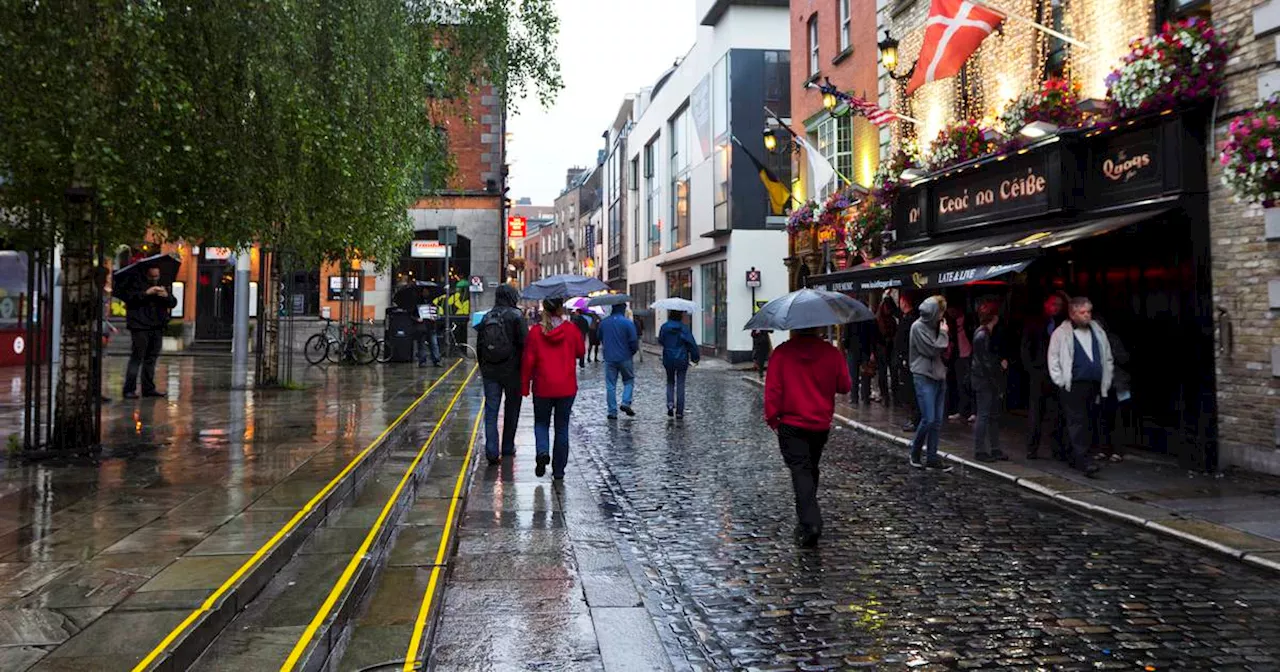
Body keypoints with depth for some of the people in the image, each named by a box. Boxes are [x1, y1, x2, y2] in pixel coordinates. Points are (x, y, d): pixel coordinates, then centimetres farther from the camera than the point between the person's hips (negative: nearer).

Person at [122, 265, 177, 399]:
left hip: (157, 328, 6)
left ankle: (148, 388, 16)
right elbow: (129, 299, -15)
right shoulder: (136, 285, 1)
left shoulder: (162, 287, 19)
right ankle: (129, 389, -5)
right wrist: (146, 293, -21)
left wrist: (167, 296, -10)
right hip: (140, 328, -6)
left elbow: (173, 303, 11)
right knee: (137, 358, -7)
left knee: (151, 358, 9)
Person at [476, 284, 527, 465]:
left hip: (490, 371, 3)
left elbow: (479, 346, 12)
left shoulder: (487, 317, 7)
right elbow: (525, 343, -14)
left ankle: (492, 451, -8)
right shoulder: (516, 316, -9)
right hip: (512, 370, -3)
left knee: (491, 411, 3)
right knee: (511, 410, 12)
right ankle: (508, 448, 22)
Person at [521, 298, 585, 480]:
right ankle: (558, 470, 13)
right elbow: (581, 353, 8)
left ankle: (543, 452, -11)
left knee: (541, 423, 17)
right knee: (562, 427, 11)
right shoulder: (571, 330, -6)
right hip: (567, 387, 1)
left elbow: (529, 361, -5)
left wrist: (525, 386, 3)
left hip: (543, 388, -1)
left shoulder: (535, 332, -7)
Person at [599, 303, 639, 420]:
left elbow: (598, 337, 16)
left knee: (610, 385, 8)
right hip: (625, 358, -3)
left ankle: (612, 411, 7)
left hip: (609, 359, 3)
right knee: (629, 381, 16)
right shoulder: (628, 323, -11)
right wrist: (633, 351, 7)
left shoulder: (603, 322, 3)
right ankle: (626, 403, -2)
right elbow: (634, 341, -12)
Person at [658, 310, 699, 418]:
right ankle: (679, 411, 4)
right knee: (680, 384, 5)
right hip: (682, 360, -1)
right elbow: (691, 343, -9)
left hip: (668, 360, 2)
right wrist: (696, 357, 0)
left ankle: (670, 403, -4)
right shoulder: (684, 328, -9)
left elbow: (660, 341, 8)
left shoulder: (664, 327, -4)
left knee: (670, 382, 19)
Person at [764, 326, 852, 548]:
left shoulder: (782, 352, -9)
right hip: (821, 424, 3)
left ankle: (810, 523, -21)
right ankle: (807, 517, 31)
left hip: (791, 424, -3)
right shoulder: (831, 353, -5)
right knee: (811, 469, 20)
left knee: (800, 471, -5)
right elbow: (845, 386, 2)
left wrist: (772, 417, 0)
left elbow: (772, 388, -9)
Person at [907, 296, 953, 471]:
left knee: (937, 421, 6)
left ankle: (932, 458, 11)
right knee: (928, 419, -11)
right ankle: (915, 453, 7)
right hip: (924, 377, -8)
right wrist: (944, 334, -4)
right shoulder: (918, 327, -10)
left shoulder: (934, 326, 14)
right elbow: (932, 350, -15)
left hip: (939, 377, 8)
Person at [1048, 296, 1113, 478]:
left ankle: (1077, 458, 21)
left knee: (1090, 423, 9)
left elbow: (1108, 358, 22)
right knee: (1078, 422, -10)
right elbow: (1053, 359, 0)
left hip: (1095, 386, 6)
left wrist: (1106, 380, 15)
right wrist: (1061, 381, -6)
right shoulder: (1061, 333, -1)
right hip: (1074, 386, -6)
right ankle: (1084, 461, -14)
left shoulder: (1097, 331, 15)